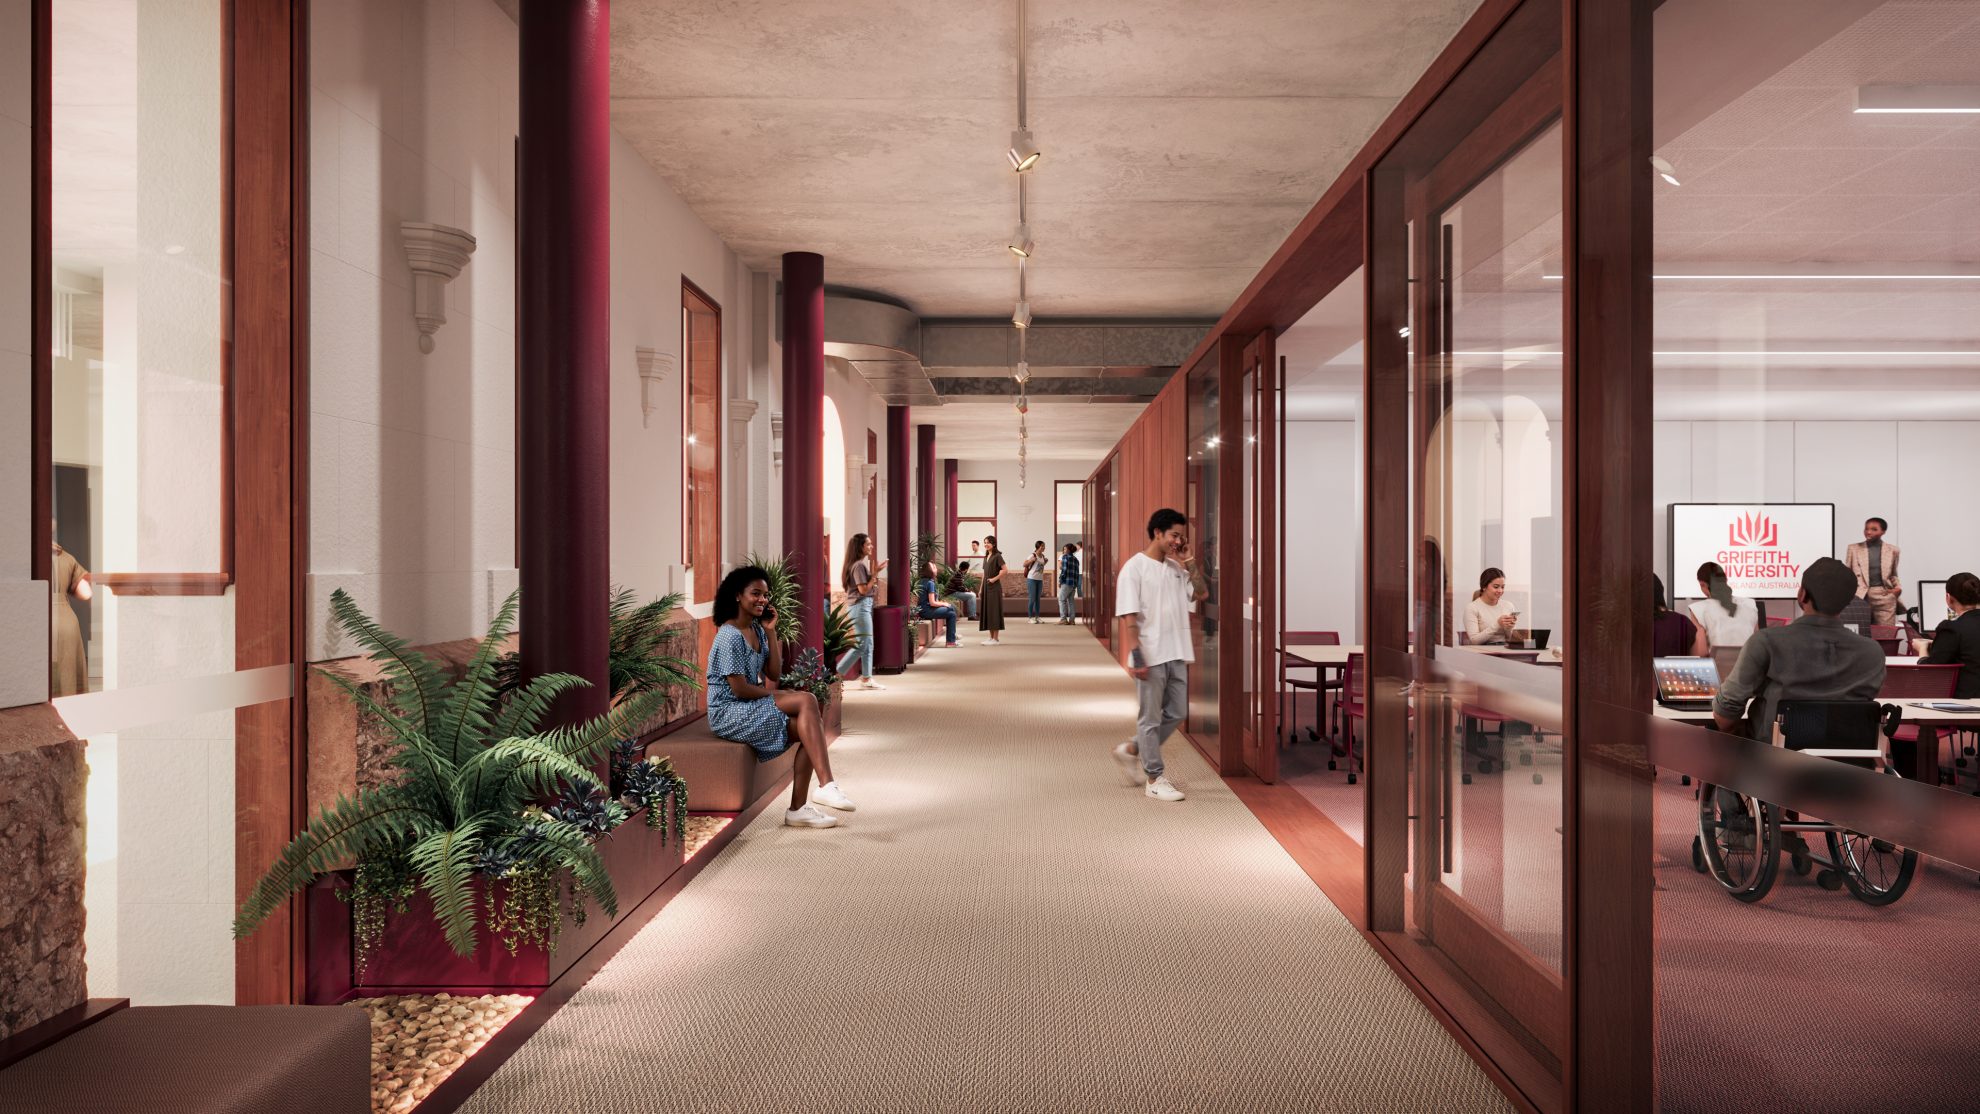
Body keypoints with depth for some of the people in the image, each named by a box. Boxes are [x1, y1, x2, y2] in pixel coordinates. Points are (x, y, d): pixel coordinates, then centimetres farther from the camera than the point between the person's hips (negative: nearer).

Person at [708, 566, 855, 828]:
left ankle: (798, 809, -13)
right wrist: (776, 695, -8)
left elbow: (775, 673, 6)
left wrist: (771, 632, 1)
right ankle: (826, 785, -29)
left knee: (813, 723, -14)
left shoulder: (757, 630, 11)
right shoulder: (730, 636, -16)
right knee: (807, 701, -24)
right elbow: (740, 689, -20)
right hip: (729, 713, -9)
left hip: (751, 707, 9)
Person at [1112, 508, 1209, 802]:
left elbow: (1202, 593, 11)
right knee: (1151, 717, 3)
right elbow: (1129, 616, -14)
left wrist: (1189, 563, 2)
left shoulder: (1176, 567, 11)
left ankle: (1131, 751, 29)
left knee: (1176, 713, 13)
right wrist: (1136, 656, -20)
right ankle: (1154, 778, 12)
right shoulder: (1135, 568, -10)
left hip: (1176, 655, 7)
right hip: (1150, 656, -7)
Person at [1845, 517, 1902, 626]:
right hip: (1860, 596, -1)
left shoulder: (1892, 550, 9)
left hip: (1885, 596, 1)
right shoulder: (1854, 548, 7)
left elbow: (1893, 574, 20)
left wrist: (1898, 588, 3)